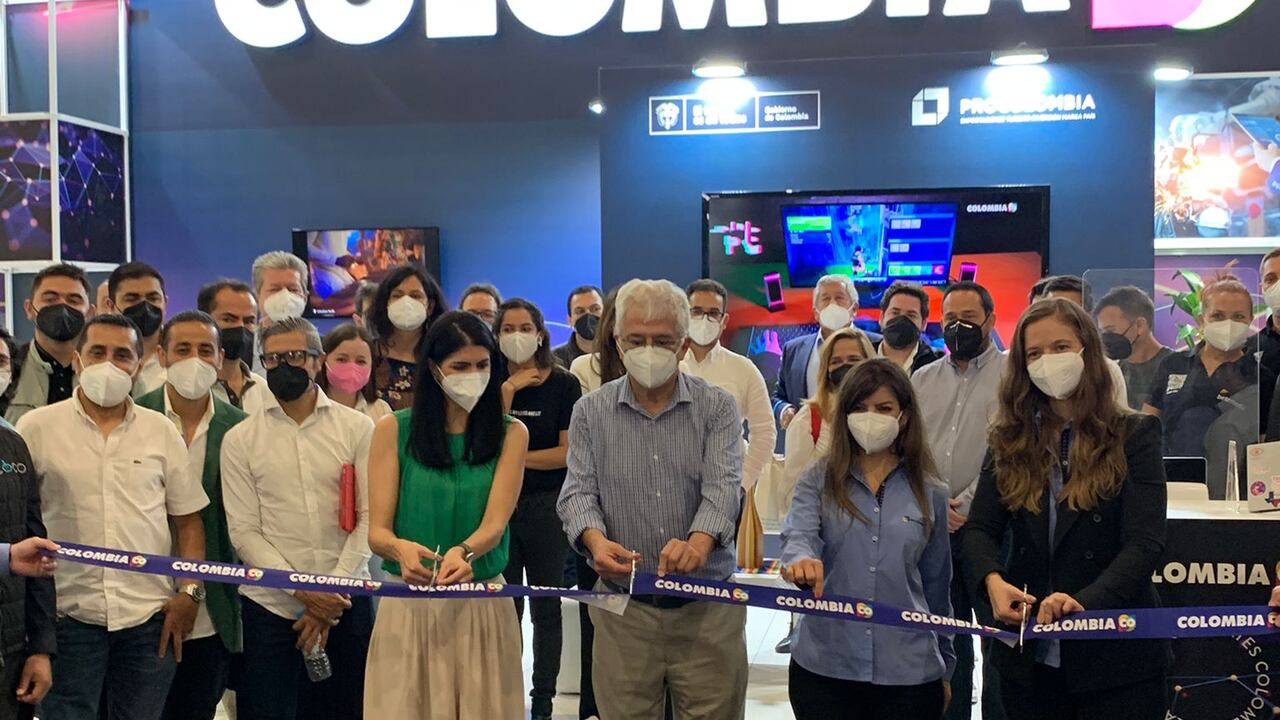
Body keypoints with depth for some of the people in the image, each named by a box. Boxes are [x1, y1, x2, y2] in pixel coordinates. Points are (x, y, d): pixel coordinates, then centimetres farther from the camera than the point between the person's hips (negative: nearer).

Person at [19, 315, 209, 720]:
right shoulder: (36, 427, 1)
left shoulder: (162, 431, 7)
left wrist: (189, 593, 0)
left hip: (152, 616, 2)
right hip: (67, 615, -2)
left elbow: (187, 520, 10)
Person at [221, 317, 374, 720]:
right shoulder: (239, 439, 3)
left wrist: (334, 593, -10)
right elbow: (243, 531, -2)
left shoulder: (357, 428, 2)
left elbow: (370, 517, -2)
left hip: (346, 603, 1)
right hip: (270, 607, 0)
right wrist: (302, 591, -13)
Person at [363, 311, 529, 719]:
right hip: (407, 607, 0)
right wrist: (402, 549, -29)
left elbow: (495, 523, -11)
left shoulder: (510, 434, 1)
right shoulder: (393, 431, 0)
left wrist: (463, 552, -33)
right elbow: (378, 531, -5)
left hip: (483, 608, 1)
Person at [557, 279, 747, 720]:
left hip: (708, 606, -1)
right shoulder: (590, 412, 5)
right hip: (623, 608, 1)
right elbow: (578, 491, -2)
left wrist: (698, 542, -33)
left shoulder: (717, 408, 1)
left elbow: (723, 485, -12)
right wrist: (596, 540, -25)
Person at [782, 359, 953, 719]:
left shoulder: (930, 494, 6)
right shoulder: (819, 479, 2)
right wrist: (801, 559, -38)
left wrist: (944, 665, 17)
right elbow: (798, 535, -15)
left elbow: (936, 587, 13)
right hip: (822, 666, -1)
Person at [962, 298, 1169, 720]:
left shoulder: (1134, 435, -4)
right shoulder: (1012, 441, 6)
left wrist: (1083, 602, -31)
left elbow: (1144, 544, -13)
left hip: (1115, 653, -3)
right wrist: (993, 581, -24)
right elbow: (980, 529, -1)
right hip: (1028, 657, 3)